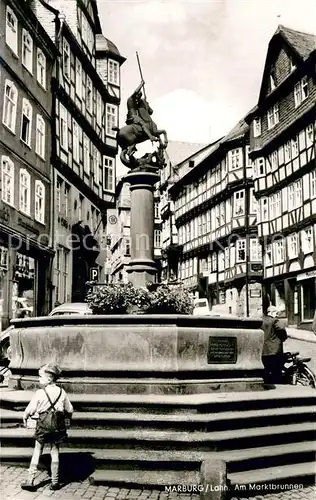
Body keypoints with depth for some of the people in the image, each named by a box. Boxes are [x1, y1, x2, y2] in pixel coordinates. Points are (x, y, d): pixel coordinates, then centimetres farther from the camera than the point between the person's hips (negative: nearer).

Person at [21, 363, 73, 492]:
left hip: (43, 424, -2)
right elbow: (70, 410, 6)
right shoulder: (61, 392, -2)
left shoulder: (40, 393, -13)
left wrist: (25, 418, 13)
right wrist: (67, 420, 24)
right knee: (55, 452, 11)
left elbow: (30, 409, -7)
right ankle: (55, 482, 15)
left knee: (37, 452, 10)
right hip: (58, 426, 3)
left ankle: (30, 480, 11)